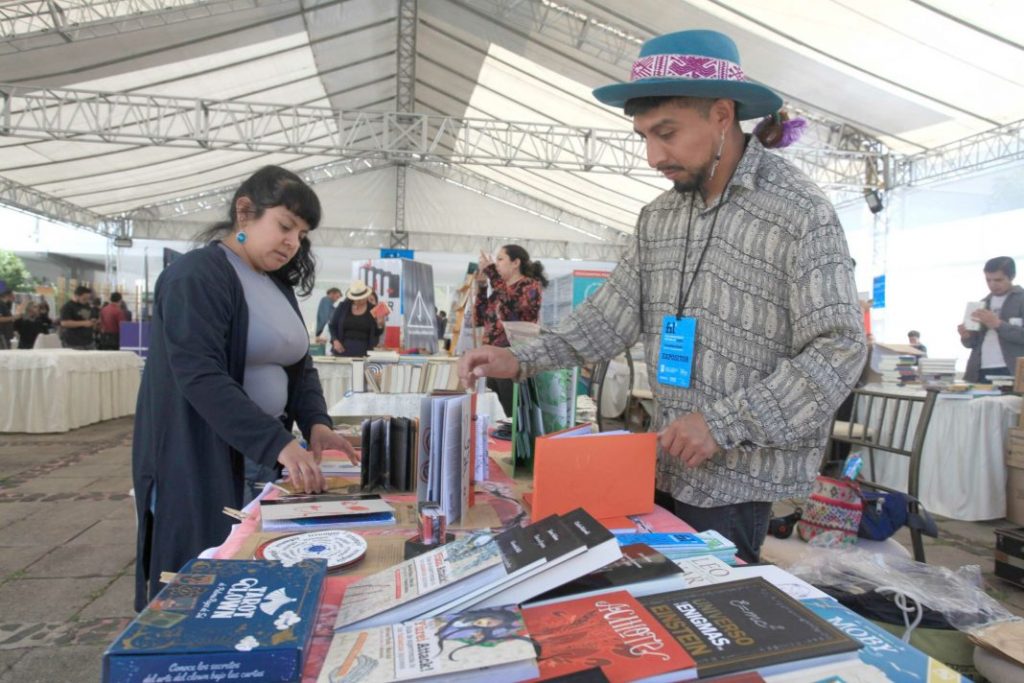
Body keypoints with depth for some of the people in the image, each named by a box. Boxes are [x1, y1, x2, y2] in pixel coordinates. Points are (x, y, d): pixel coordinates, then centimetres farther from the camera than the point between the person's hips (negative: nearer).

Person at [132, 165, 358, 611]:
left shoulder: (278, 283, 11)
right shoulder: (197, 275, -14)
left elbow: (299, 365, 12)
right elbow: (199, 375, -26)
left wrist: (315, 422, -6)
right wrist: (278, 444, -32)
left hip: (265, 458, 8)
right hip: (199, 463, -7)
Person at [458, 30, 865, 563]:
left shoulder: (800, 212, -13)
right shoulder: (659, 216, 6)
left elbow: (839, 349, -16)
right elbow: (615, 311, 6)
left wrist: (725, 423, -23)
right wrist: (523, 361, -5)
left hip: (738, 478, -6)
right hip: (665, 465, 6)